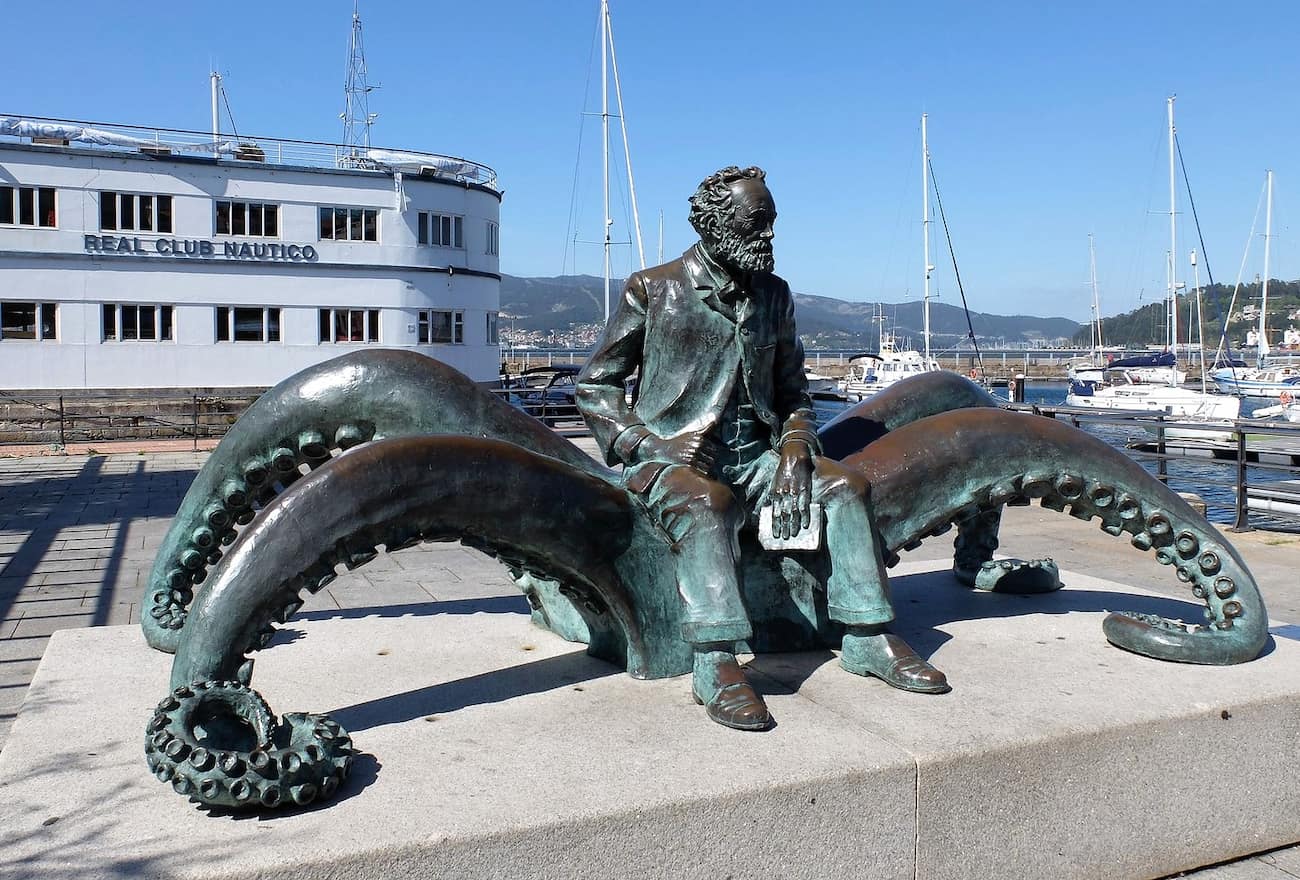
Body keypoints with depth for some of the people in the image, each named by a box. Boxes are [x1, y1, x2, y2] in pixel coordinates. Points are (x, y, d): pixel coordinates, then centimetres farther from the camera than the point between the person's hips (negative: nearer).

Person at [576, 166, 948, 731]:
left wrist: (794, 450, -4)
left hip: (753, 456, 5)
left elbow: (793, 392, 18)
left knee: (846, 484, -16)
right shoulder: (653, 290, -1)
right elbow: (593, 386, 2)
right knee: (706, 501, -37)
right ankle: (716, 664, -41)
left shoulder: (773, 295, 13)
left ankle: (868, 639, -11)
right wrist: (650, 442, -14)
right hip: (672, 458, -5)